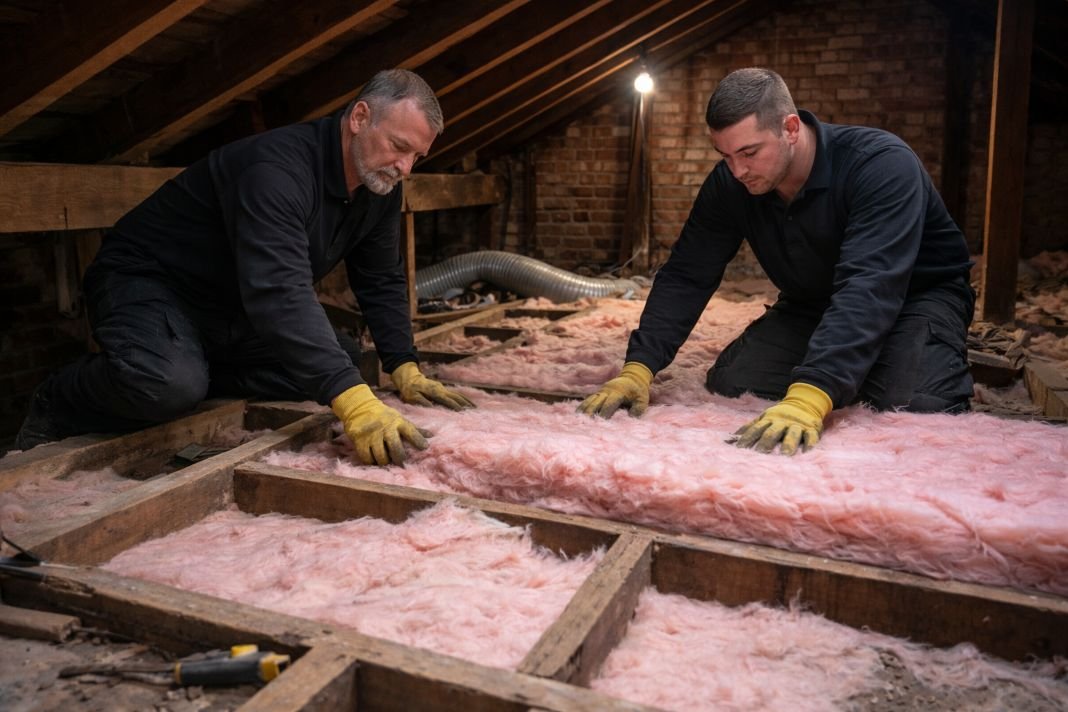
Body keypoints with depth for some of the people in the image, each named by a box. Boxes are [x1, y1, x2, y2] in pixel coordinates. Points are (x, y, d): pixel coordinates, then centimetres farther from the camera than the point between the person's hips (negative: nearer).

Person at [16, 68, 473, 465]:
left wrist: (405, 369, -10)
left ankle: (192, 379, -1)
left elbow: (381, 282, 2)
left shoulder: (381, 185, -6)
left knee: (340, 361, -2)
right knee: (170, 386, -36)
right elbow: (279, 291, -45)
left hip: (235, 308, 8)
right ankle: (56, 407, -3)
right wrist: (352, 402, -53)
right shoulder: (278, 167, -32)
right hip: (150, 281, -8)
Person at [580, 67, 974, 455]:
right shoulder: (728, 184, -15)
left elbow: (869, 288, -44)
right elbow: (685, 277, -15)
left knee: (911, 403, -33)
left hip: (918, 295, -4)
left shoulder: (882, 165, -33)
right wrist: (638, 367, -30)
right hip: (812, 304, 5)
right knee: (729, 385, -14)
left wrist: (809, 398, -58)